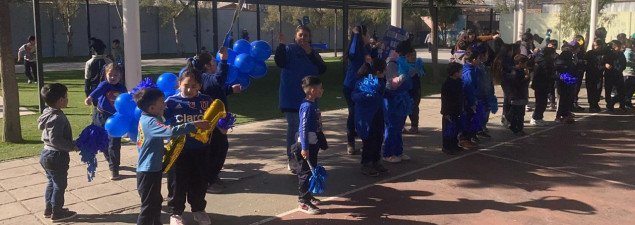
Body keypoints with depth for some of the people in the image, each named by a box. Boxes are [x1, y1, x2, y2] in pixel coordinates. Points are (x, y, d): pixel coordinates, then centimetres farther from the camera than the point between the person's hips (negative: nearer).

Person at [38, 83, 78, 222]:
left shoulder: (48, 113, 6)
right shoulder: (57, 118, -24)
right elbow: (55, 139, -28)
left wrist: (70, 145, 16)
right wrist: (72, 146, -20)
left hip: (47, 153, 10)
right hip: (57, 156, -10)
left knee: (52, 182, 21)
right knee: (60, 185, 4)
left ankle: (49, 208, 33)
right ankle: (57, 213, 15)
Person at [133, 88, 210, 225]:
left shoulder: (146, 119, 9)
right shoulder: (151, 122, -23)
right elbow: (171, 131, -38)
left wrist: (164, 150, 8)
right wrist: (195, 125, -35)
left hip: (153, 169, 10)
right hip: (148, 171, -10)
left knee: (156, 201, 23)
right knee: (148, 206, 1)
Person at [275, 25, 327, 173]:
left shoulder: (313, 53, 11)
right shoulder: (289, 50, -1)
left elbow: (322, 69, -4)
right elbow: (280, 62, -19)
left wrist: (311, 54, -12)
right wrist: (281, 45, -28)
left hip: (308, 98, 5)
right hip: (291, 98, -4)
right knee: (293, 127, -4)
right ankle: (292, 160, 5)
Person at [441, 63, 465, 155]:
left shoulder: (459, 82, 8)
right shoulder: (447, 84, -18)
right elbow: (444, 99, -18)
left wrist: (461, 109, 20)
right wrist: (446, 113, -18)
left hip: (457, 111, 8)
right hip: (449, 112, -8)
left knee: (456, 129, 16)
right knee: (448, 129, -1)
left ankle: (454, 145, 28)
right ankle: (446, 147, 7)